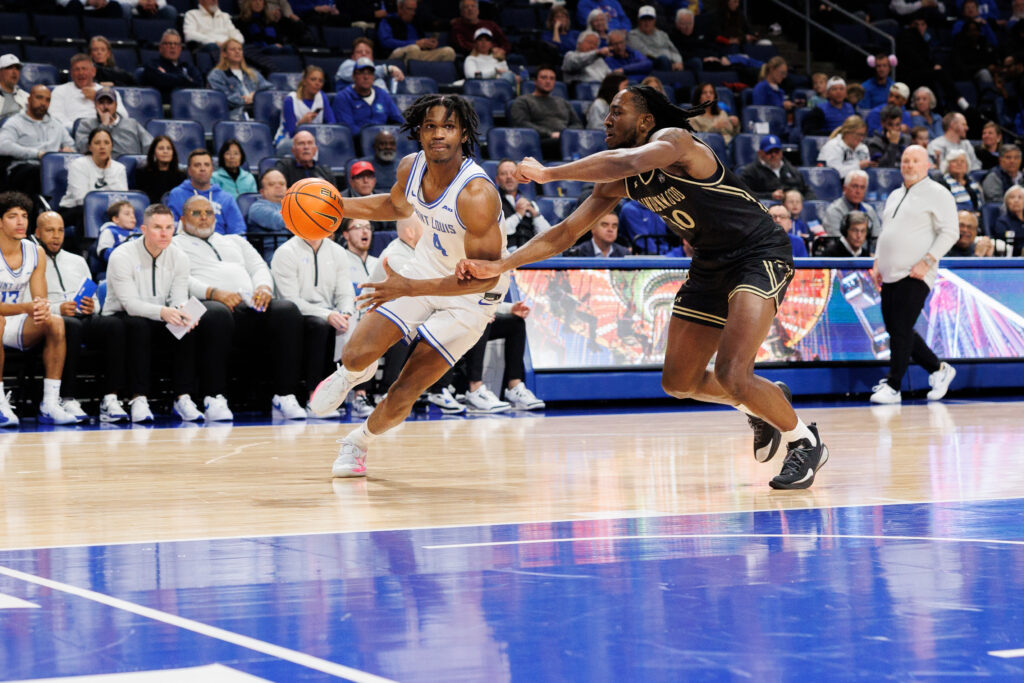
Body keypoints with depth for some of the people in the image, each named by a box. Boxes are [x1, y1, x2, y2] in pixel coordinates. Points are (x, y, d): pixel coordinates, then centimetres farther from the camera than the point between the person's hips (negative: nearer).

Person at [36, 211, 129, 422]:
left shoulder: (77, 262, 29)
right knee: (71, 325, -40)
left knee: (115, 324, -29)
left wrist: (91, 307, 1)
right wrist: (57, 309, -15)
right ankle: (68, 400, -39)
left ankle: (110, 399, -35)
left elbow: (96, 304, 25)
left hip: (85, 318, 4)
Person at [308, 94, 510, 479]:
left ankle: (360, 441, 26)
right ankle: (353, 374, 33)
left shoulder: (476, 194, -33)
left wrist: (410, 288, -37)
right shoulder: (411, 167, -11)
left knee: (401, 396, -6)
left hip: (470, 296, -5)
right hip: (427, 270, 5)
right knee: (356, 354, -6)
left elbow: (485, 275, -32)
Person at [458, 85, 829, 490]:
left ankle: (805, 442, 1)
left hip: (759, 254, -9)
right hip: (710, 266, 9)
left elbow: (628, 161, -42)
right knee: (678, 382, 11)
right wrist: (499, 266, -3)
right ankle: (762, 409, 37)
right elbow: (567, 232, 6)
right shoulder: (619, 181, 4)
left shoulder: (673, 139, -19)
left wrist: (547, 173, -36)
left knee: (732, 374, -23)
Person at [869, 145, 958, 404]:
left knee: (901, 329, -11)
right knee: (893, 329, 9)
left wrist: (927, 261, -18)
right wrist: (877, 263, 15)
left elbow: (950, 232, -10)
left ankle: (893, 387, -5)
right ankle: (938, 370, 23)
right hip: (890, 275, 8)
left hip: (915, 275, -8)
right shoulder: (895, 196, 20)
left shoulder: (937, 194, -3)